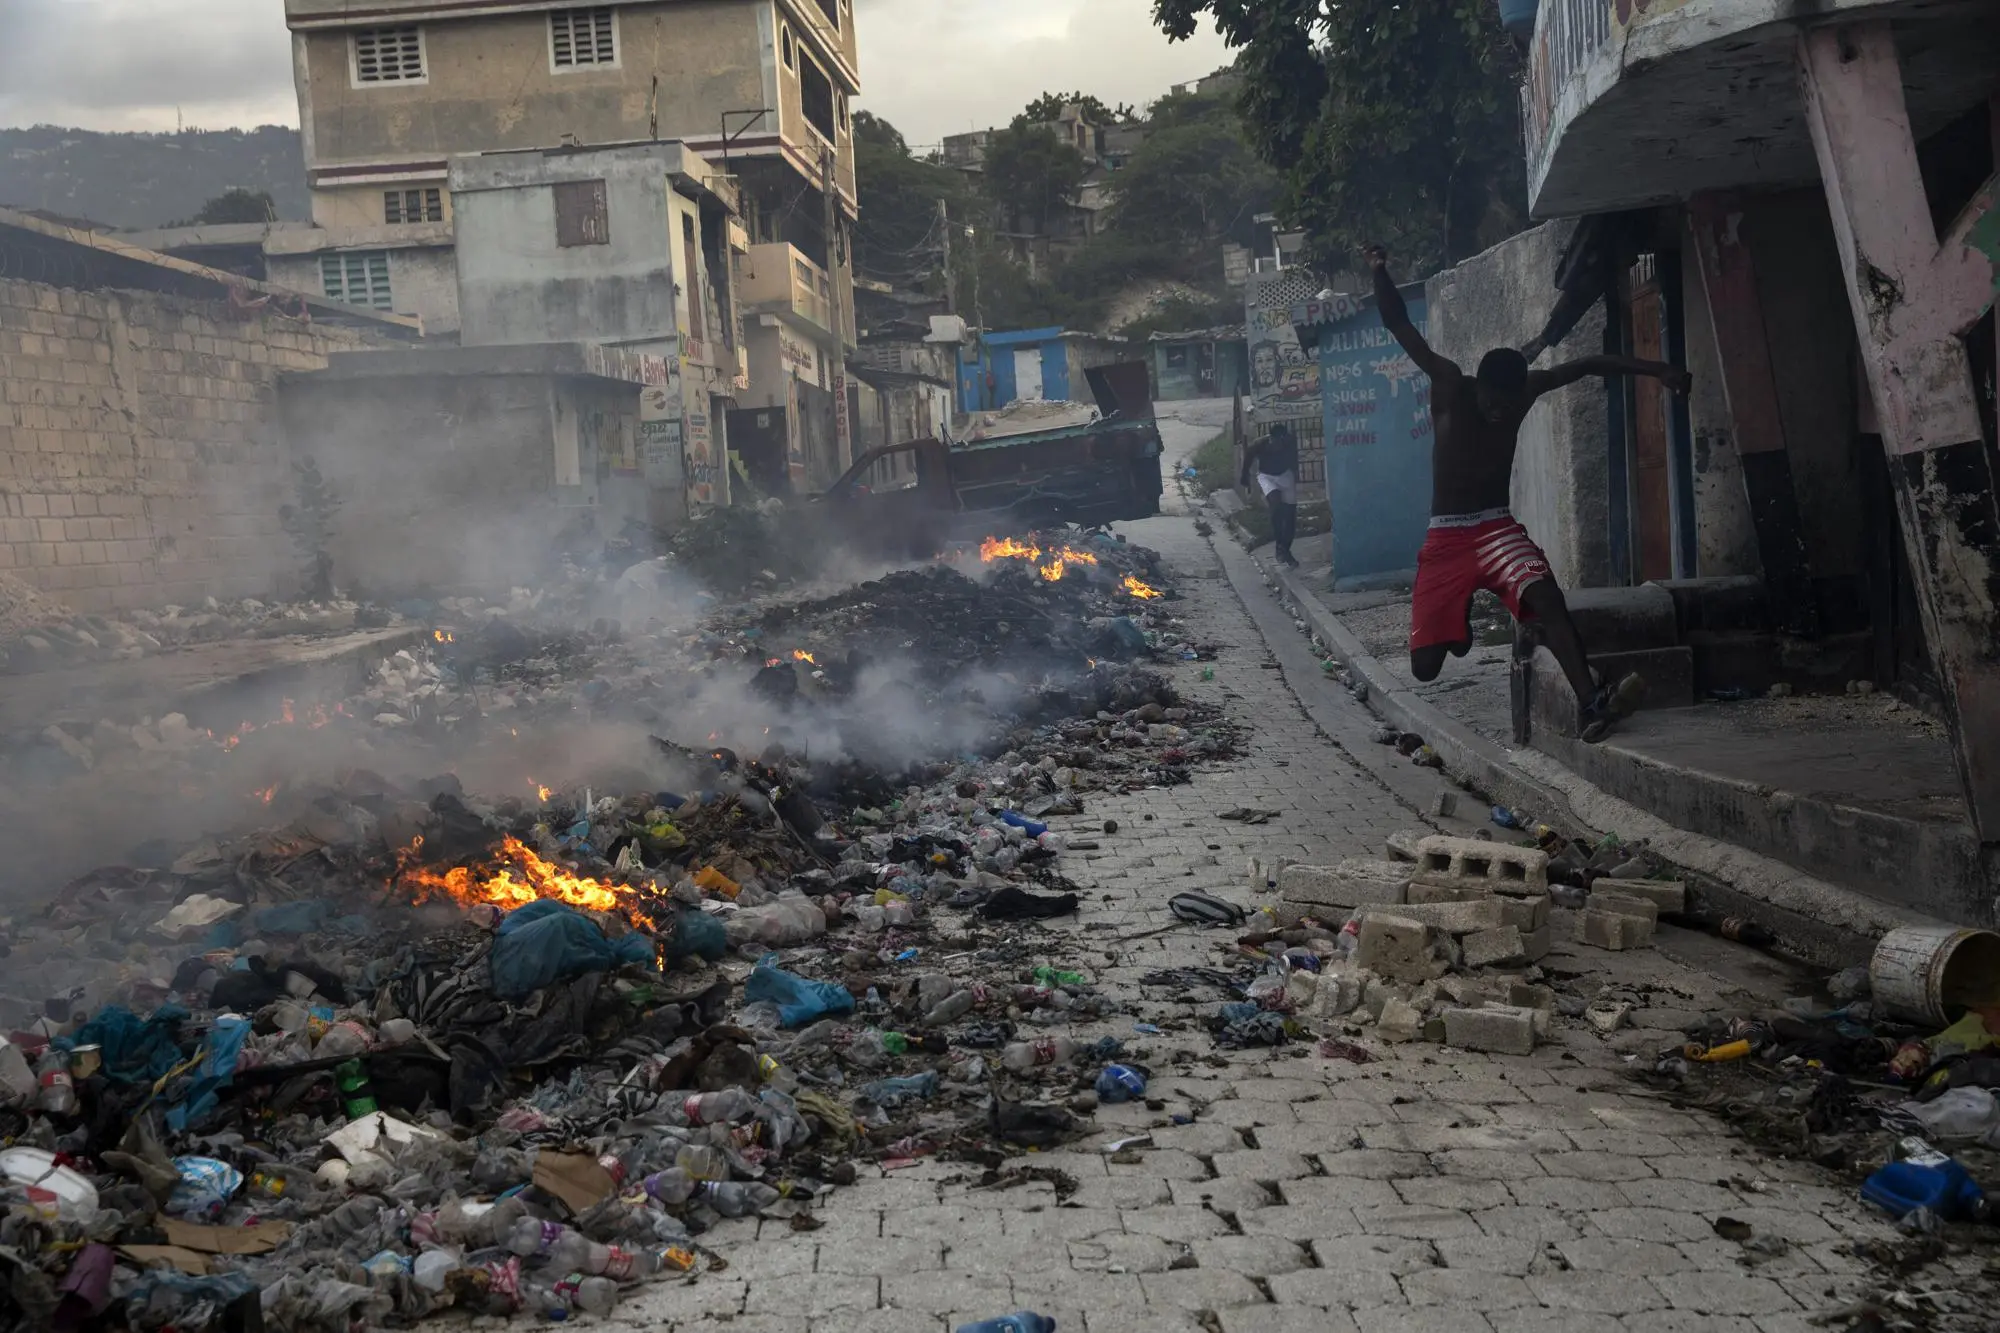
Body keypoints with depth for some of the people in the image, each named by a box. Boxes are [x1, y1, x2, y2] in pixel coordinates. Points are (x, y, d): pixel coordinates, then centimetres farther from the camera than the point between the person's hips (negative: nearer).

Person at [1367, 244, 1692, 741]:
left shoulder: (1524, 390, -1)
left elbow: (1590, 364, 3)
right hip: (1445, 538, -1)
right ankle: (1457, 619, 36)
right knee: (1425, 664, -4)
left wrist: (1656, 369, -3)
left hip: (1498, 527, 1)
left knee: (1545, 594, -32)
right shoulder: (1449, 386, -9)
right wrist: (1380, 273, -30)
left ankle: (1591, 704, -44)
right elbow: (1402, 330, -17)